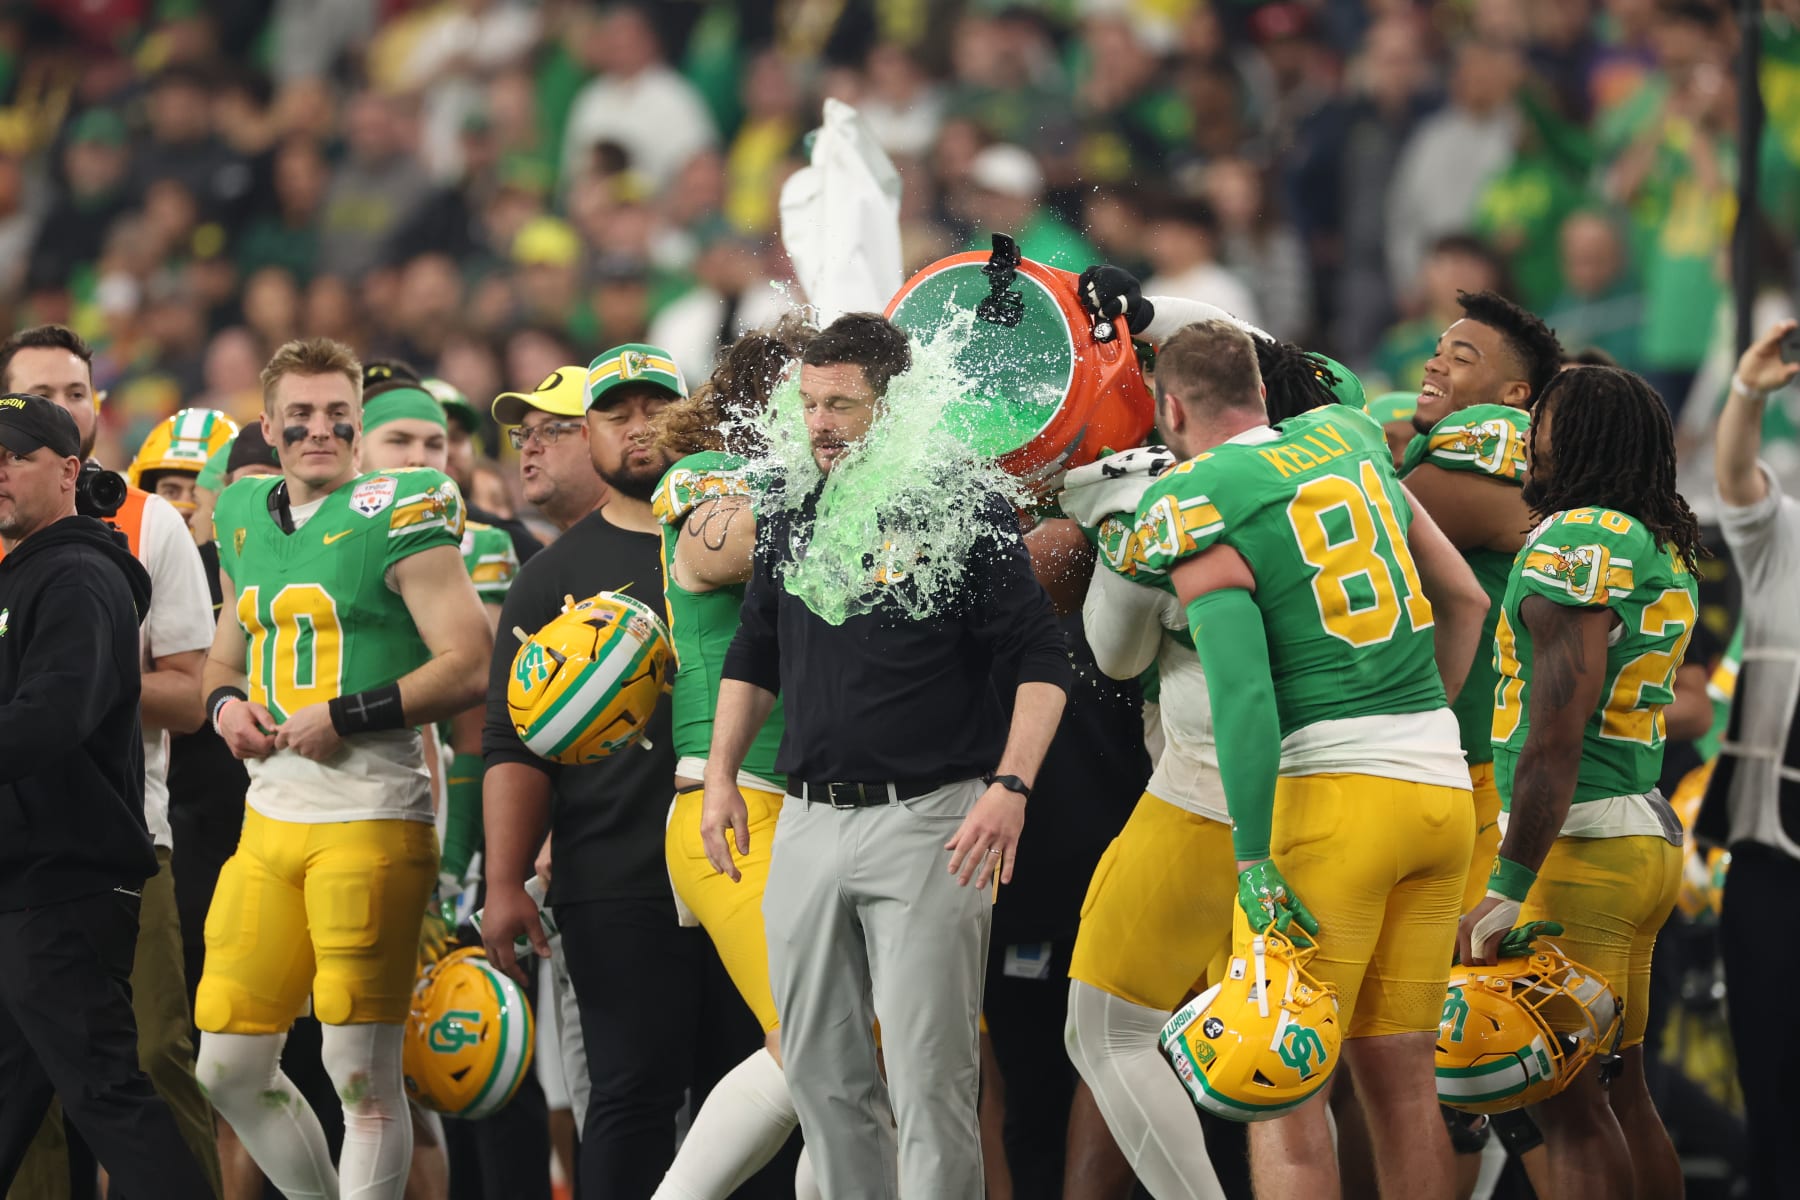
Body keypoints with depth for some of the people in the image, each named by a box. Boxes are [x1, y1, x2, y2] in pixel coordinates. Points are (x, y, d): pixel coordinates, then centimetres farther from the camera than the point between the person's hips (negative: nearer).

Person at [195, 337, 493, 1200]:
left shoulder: (397, 518, -7)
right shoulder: (245, 519, 15)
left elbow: (470, 666, -13)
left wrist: (344, 717, -15)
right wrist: (227, 702, 6)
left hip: (372, 815, -7)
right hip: (269, 817, 7)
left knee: (363, 1073, -6)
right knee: (230, 1070, 7)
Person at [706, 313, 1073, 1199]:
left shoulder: (969, 516, -6)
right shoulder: (793, 520, 12)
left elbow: (1042, 663, -7)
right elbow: (753, 659, 22)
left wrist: (1010, 786, -19)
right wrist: (721, 778, 14)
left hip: (927, 824, -6)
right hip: (809, 820, 6)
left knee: (929, 1076, -7)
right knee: (819, 1070, 8)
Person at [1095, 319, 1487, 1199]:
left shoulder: (1197, 509, -5)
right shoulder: (1346, 442, 16)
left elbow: (1243, 691, -17)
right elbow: (1466, 601, 25)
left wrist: (1253, 860, -17)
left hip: (1328, 790, -7)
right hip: (1441, 782, 7)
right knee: (1398, 1073, 11)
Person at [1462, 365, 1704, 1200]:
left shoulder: (1576, 543, -14)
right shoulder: (1670, 555, 15)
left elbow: (1557, 737, -20)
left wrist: (1509, 890, -21)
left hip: (1578, 844, -10)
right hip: (1651, 837, 10)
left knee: (1570, 1100, -8)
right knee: (1621, 1090, 14)